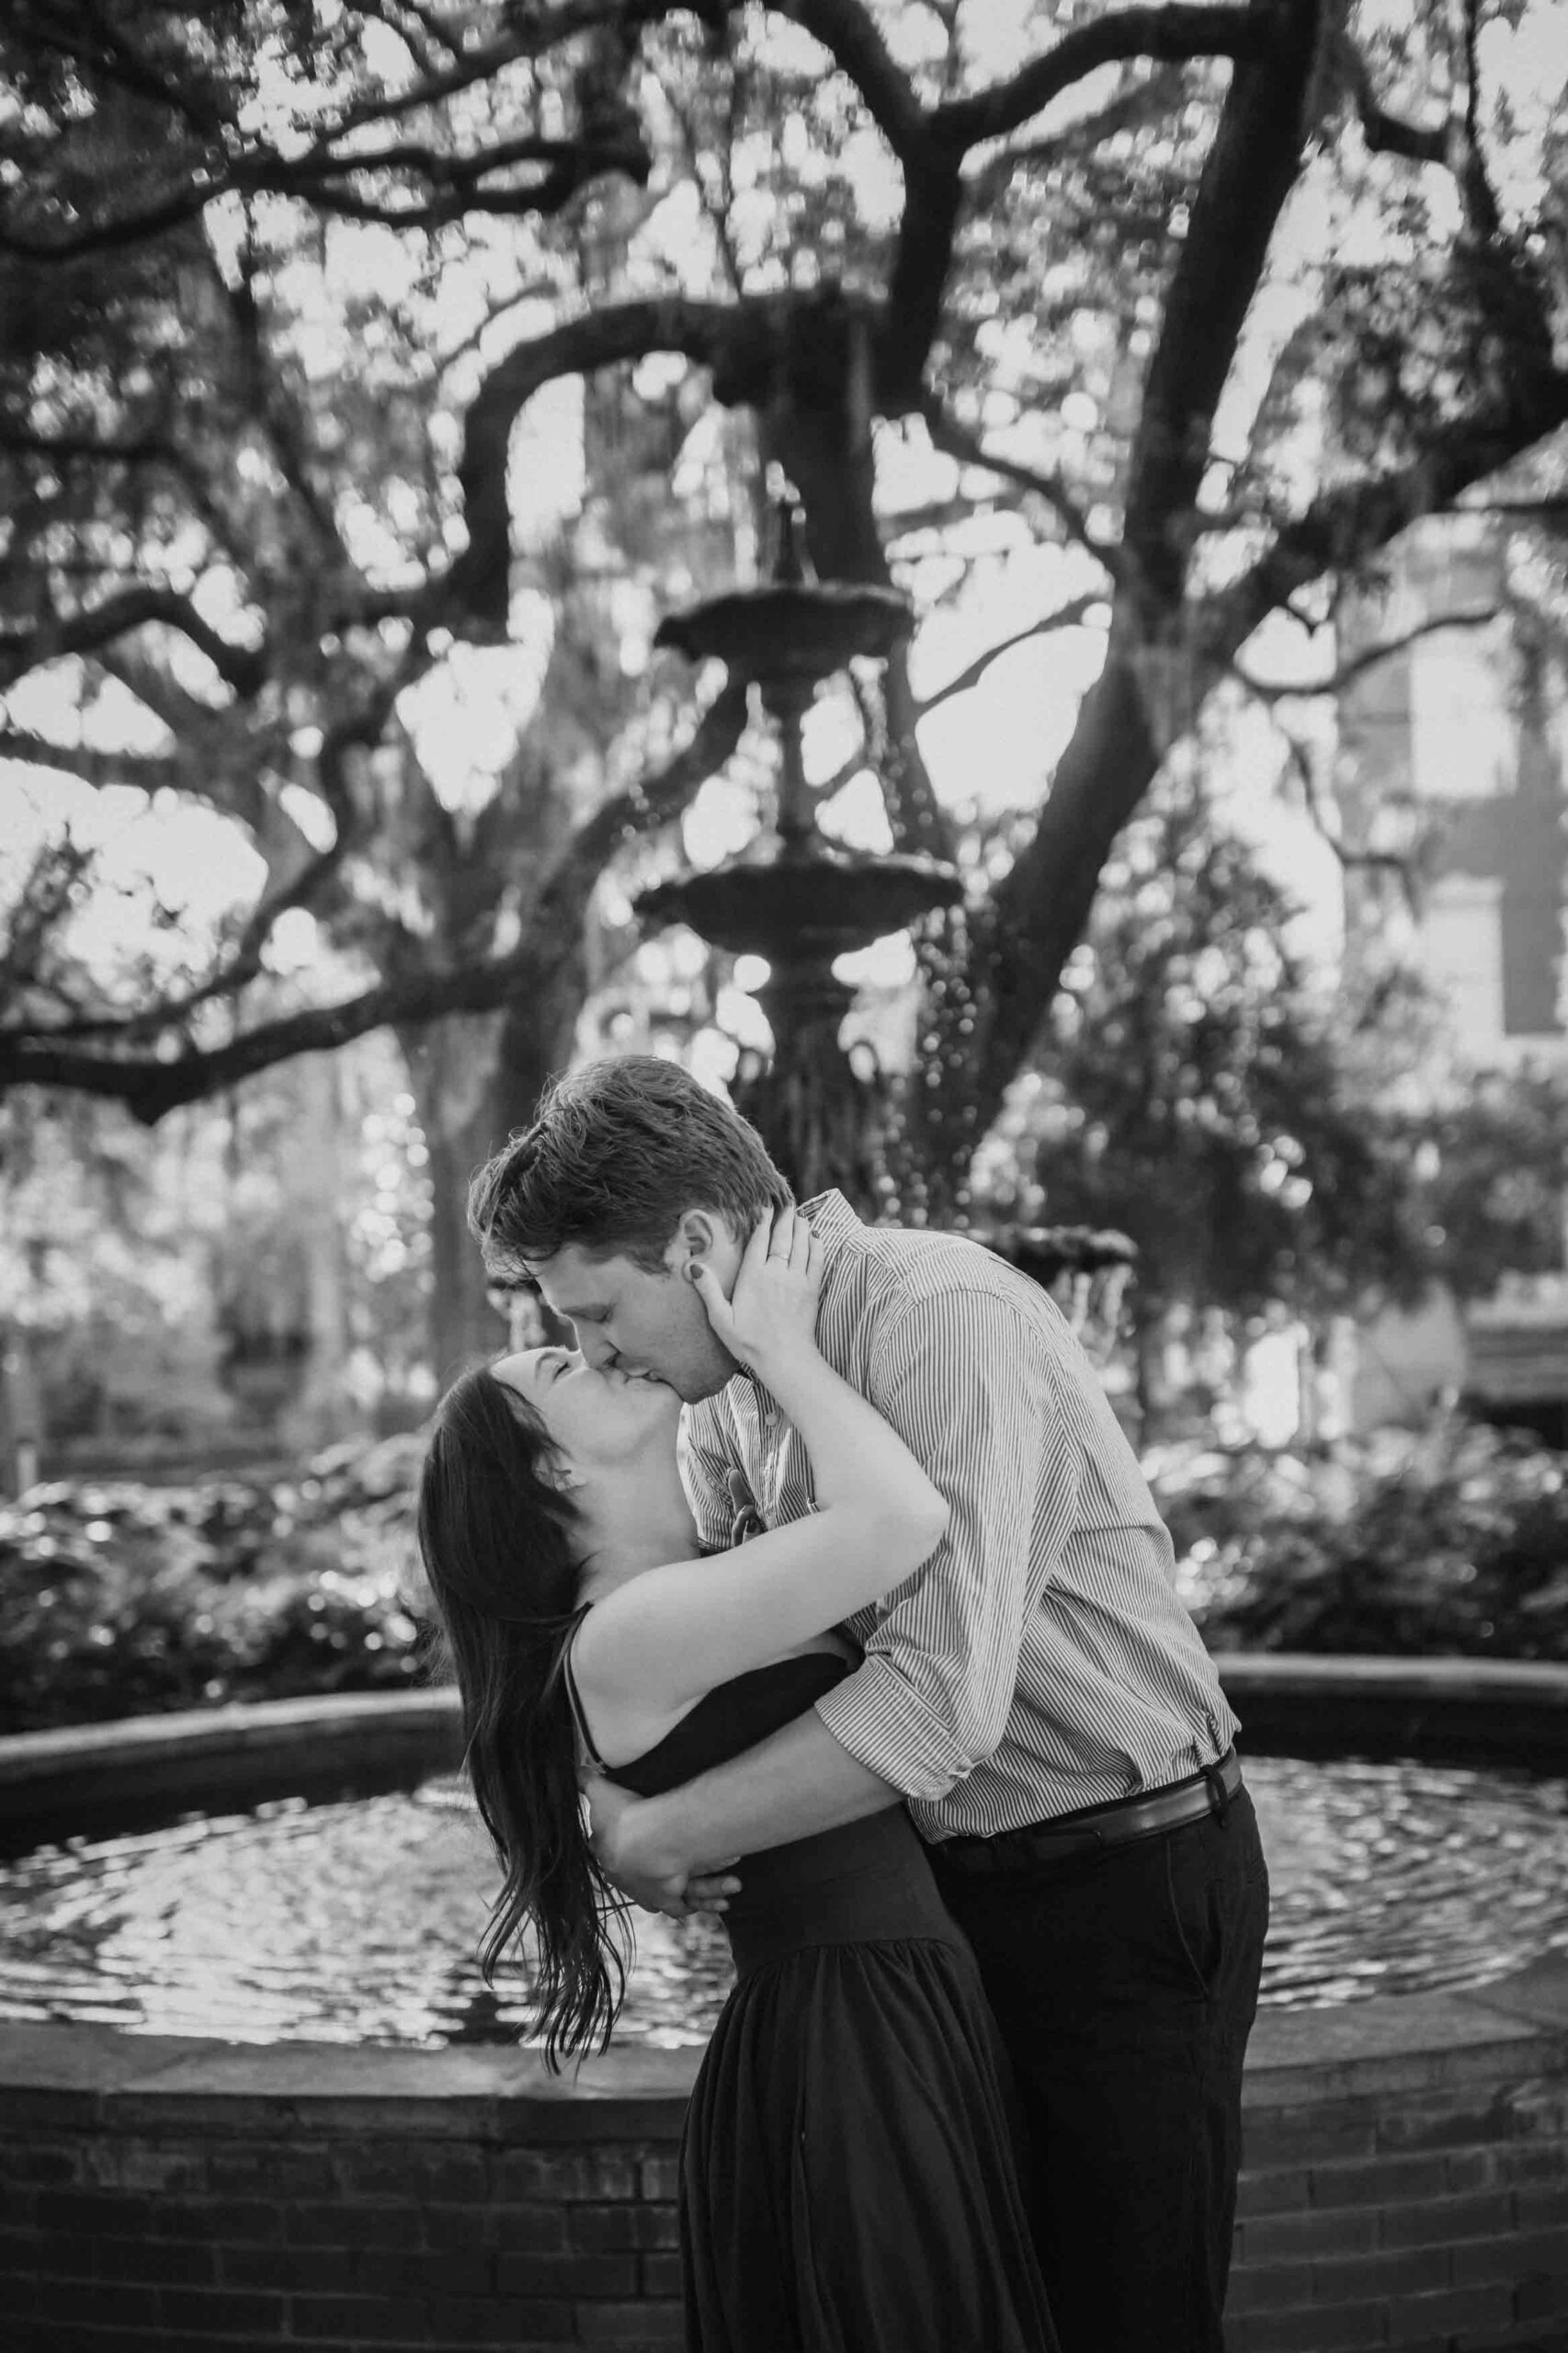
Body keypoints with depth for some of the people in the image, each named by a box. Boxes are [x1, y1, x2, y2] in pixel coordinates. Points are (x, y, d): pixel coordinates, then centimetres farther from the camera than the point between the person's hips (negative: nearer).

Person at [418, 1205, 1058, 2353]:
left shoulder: (707, 1582, 13)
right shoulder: (621, 1636, -18)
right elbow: (904, 1521, -27)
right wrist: (778, 1345, -14)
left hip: (909, 2014, 9)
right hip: (843, 2046, -9)